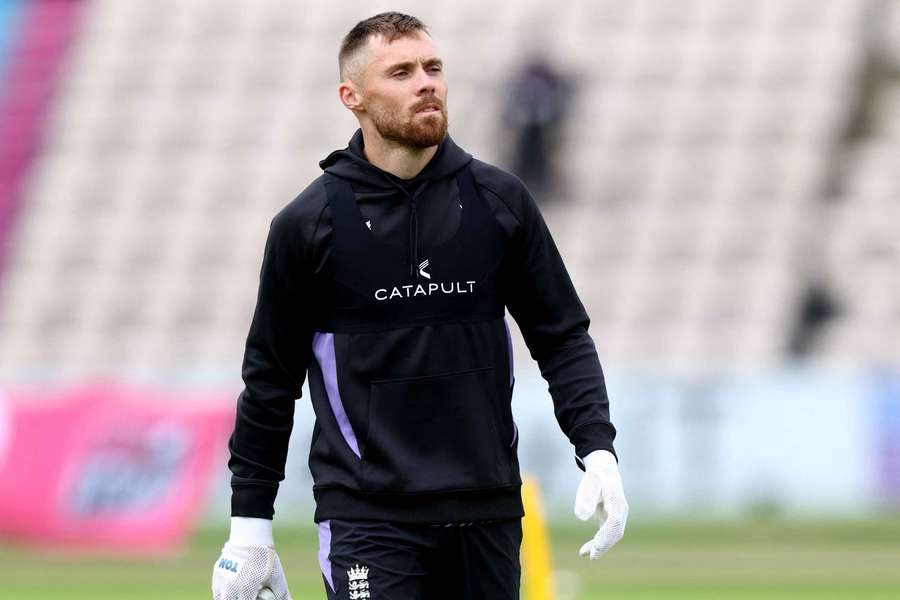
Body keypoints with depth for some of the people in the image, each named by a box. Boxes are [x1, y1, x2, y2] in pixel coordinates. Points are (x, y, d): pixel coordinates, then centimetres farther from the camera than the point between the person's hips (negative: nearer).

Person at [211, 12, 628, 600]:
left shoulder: (500, 200, 5)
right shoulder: (307, 224, -1)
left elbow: (562, 335, 11)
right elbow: (272, 377, 6)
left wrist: (597, 449, -4)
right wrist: (250, 524, 6)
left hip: (488, 517, 3)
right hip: (366, 520, -3)